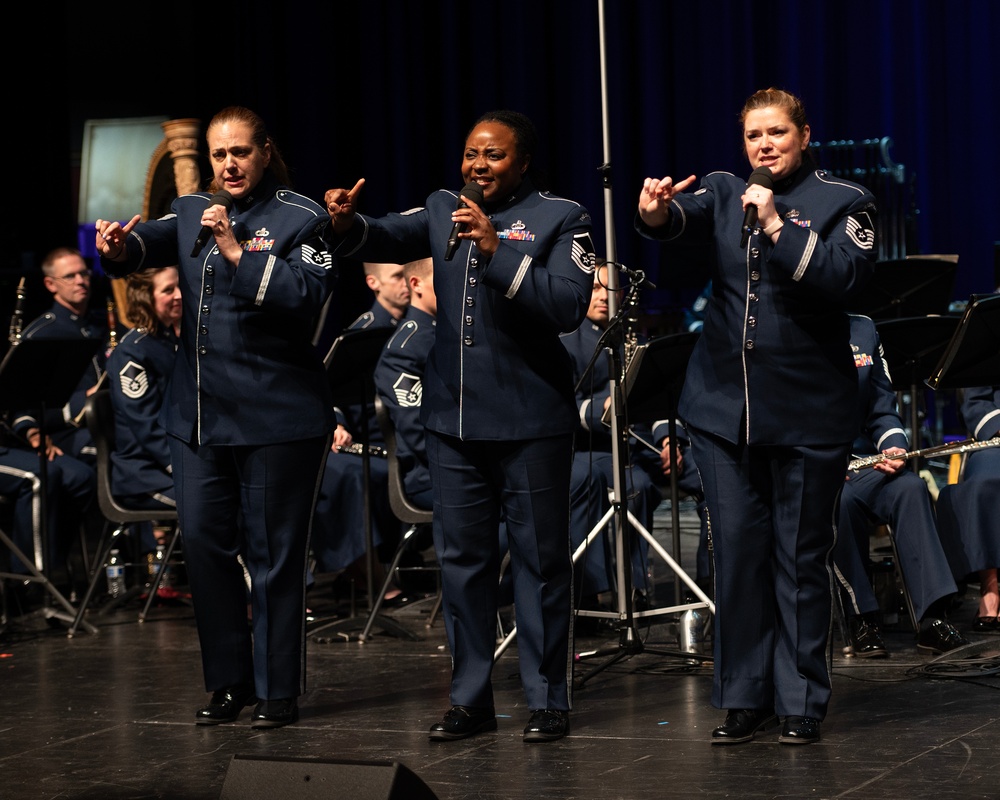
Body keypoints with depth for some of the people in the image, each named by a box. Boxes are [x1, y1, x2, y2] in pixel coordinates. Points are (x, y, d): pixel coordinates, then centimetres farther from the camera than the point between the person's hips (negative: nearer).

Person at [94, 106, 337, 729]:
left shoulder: (302, 218, -5)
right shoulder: (191, 213, 12)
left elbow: (307, 295, -18)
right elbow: (150, 243, -5)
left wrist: (236, 251, -25)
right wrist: (119, 247, -27)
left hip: (277, 418, -5)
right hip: (197, 413, 5)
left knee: (273, 554, 0)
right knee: (204, 544, 7)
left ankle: (278, 690, 10)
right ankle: (229, 683, 20)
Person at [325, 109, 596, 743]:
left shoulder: (561, 218, -4)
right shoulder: (445, 211, 11)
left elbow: (569, 306, -18)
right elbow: (389, 238, -4)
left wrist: (497, 251, -26)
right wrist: (347, 224, -26)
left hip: (531, 421, -5)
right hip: (454, 416, 5)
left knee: (540, 560, 2)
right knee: (462, 558, 10)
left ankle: (549, 701, 10)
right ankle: (471, 698, 19)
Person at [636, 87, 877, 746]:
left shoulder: (845, 203, -1)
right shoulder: (725, 193, 8)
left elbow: (843, 278, -16)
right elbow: (683, 220, -13)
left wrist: (777, 227, -22)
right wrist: (656, 213, -36)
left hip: (808, 410, -3)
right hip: (724, 405, 3)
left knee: (801, 557, 3)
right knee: (738, 550, 7)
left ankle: (802, 702, 13)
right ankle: (745, 697, 17)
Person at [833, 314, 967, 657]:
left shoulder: (864, 329, 13)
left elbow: (883, 411, 14)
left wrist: (894, 448, -8)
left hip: (857, 459, 4)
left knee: (910, 487, -26)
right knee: (840, 500, -36)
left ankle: (933, 618, -32)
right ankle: (861, 620, -24)